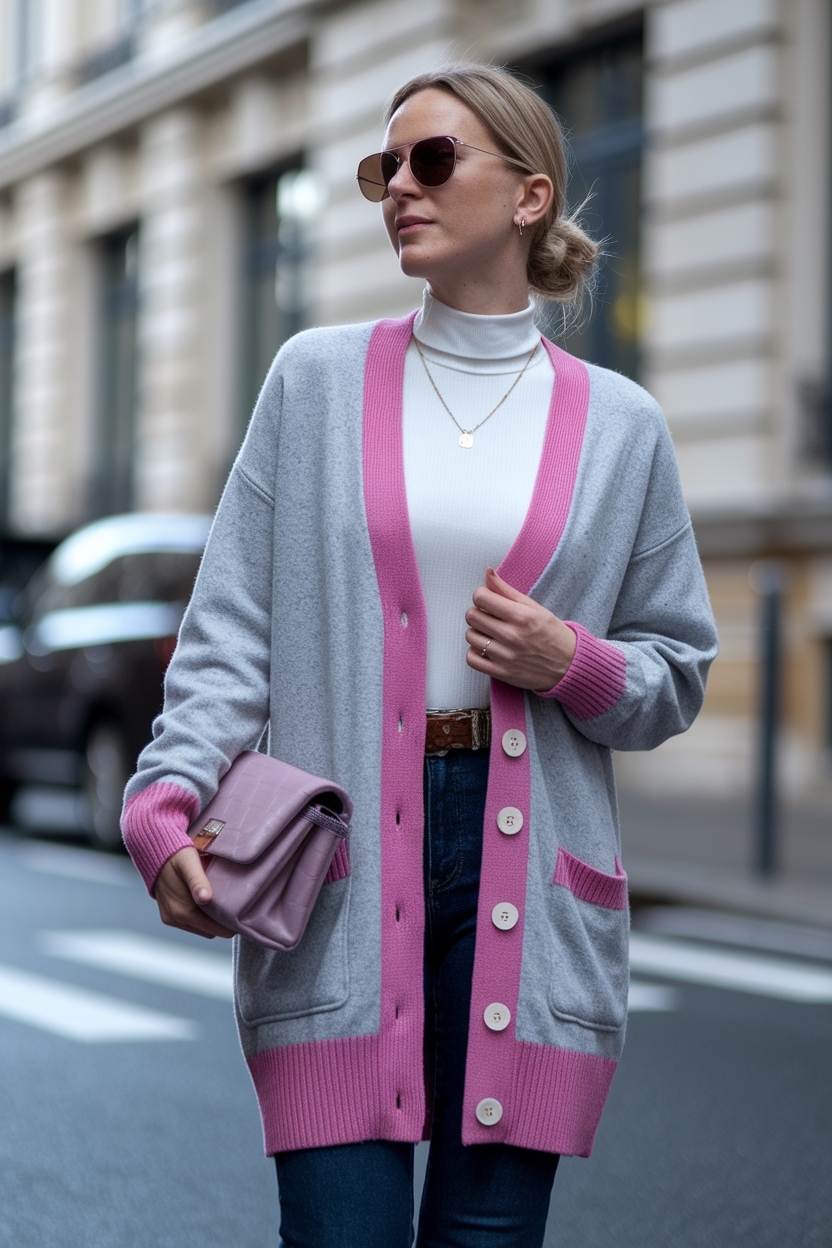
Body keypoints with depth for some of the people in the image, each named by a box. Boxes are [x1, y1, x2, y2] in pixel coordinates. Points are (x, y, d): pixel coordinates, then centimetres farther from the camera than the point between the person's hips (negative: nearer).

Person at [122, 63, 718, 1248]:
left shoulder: (618, 425, 8)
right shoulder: (317, 379, 8)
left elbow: (678, 673, 14)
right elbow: (234, 622, 3)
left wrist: (576, 665, -7)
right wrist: (170, 800, -12)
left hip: (529, 870, 1)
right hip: (336, 872, -1)